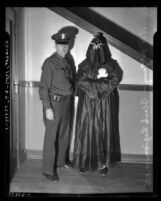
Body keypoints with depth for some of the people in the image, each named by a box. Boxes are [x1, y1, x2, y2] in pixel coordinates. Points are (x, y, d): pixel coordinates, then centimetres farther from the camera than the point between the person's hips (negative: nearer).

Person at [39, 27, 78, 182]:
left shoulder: (69, 59, 6)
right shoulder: (49, 63, -14)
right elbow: (43, 87, -15)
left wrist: (72, 96, 8)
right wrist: (47, 108, -18)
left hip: (68, 101, 7)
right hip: (54, 103, -7)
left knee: (65, 134, 19)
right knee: (51, 137, 1)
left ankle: (61, 160, 40)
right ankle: (48, 170, 14)